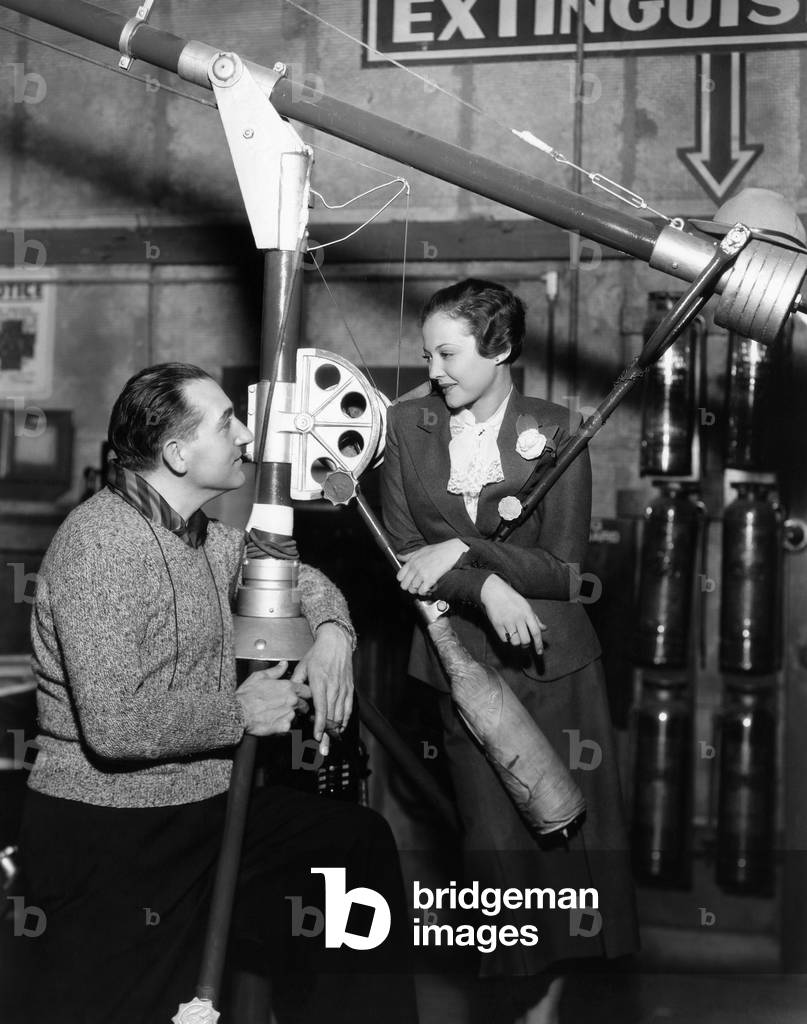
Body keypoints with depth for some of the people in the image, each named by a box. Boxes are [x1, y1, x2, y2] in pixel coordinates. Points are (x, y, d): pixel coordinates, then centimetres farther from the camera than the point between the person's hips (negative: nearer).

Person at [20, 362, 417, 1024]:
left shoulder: (201, 534, 6)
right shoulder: (100, 540, -21)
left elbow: (294, 574, 25)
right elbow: (115, 726, -29)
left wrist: (332, 633, 3)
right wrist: (242, 713, -16)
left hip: (209, 805, 9)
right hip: (106, 838, -9)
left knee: (364, 844, 14)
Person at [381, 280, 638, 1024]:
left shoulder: (556, 433, -4)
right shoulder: (409, 424, 1)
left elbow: (564, 569, -7)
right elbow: (403, 556, -2)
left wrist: (460, 552, -17)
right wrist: (486, 585, -18)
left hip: (555, 663, -1)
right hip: (465, 664, 1)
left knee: (567, 832, 3)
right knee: (498, 845, 2)